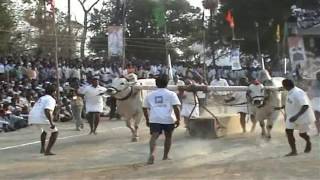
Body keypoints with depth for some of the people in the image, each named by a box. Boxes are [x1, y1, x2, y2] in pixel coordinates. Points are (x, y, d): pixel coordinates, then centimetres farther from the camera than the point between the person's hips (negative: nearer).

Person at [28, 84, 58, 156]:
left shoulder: (41, 98, 25)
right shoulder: (51, 100, -4)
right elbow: (47, 111, -21)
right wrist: (51, 123, -24)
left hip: (32, 118, 9)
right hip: (42, 118, -9)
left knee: (45, 131, 34)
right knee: (55, 132, 5)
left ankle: (42, 148, 32)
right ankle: (48, 151, -5)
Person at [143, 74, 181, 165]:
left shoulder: (150, 95, 17)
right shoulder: (171, 94, 7)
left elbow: (145, 108, 17)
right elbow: (176, 107, -4)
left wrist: (147, 120, 27)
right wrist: (178, 119, 1)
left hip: (154, 119, 1)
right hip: (168, 119, -1)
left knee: (154, 136, -8)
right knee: (168, 136, 19)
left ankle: (152, 154, -34)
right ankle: (165, 156, 27)